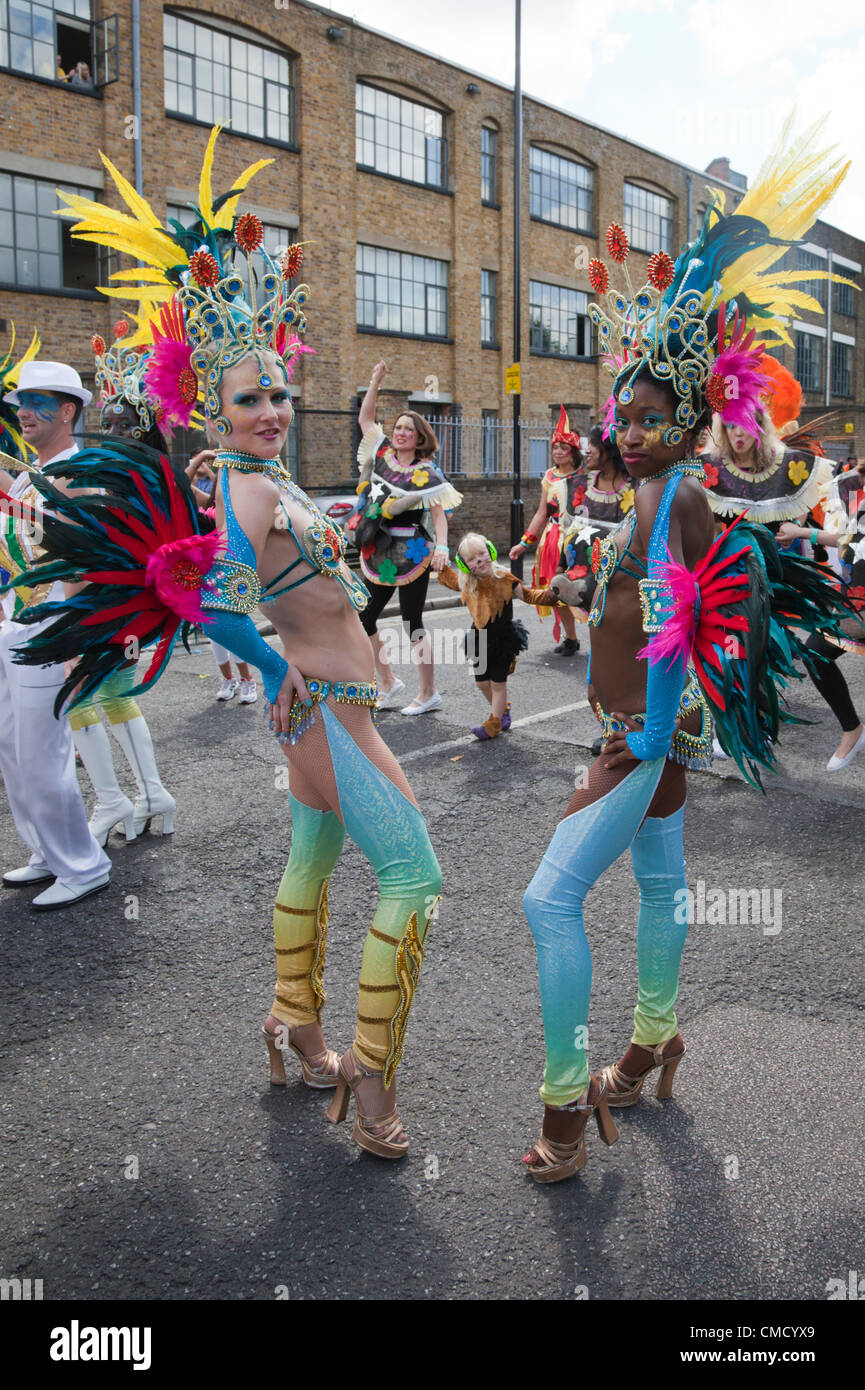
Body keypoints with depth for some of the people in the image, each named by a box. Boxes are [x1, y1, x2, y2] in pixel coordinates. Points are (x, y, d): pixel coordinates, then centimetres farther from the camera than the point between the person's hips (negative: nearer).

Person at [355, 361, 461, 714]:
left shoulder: (426, 473, -8)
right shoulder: (381, 454, 7)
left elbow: (439, 511, -14)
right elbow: (365, 418, 16)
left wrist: (442, 547, -28)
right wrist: (375, 382, 8)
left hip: (411, 555, -6)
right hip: (377, 555, 6)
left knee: (412, 624, -2)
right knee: (363, 620, 6)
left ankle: (428, 693, 8)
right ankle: (389, 683, 22)